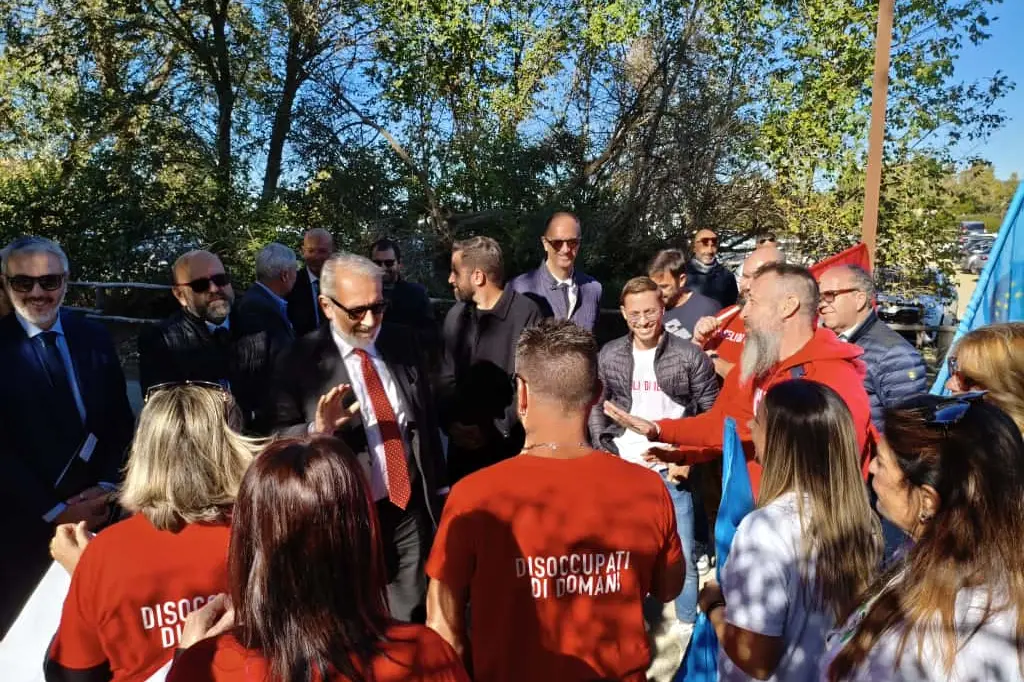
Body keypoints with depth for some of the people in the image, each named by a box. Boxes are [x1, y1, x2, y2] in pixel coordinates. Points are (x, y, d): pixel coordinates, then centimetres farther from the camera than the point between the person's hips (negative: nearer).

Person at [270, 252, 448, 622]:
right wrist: (318, 430, -27)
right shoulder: (299, 362, -9)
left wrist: (439, 487, 13)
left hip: (411, 509, 3)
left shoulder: (402, 343, 3)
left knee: (411, 622, 14)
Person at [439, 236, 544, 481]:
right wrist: (450, 423, -4)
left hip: (511, 446, -5)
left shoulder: (526, 314, -11)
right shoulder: (455, 316, 8)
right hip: (462, 444, 5)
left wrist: (495, 429, -13)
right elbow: (445, 378, 10)